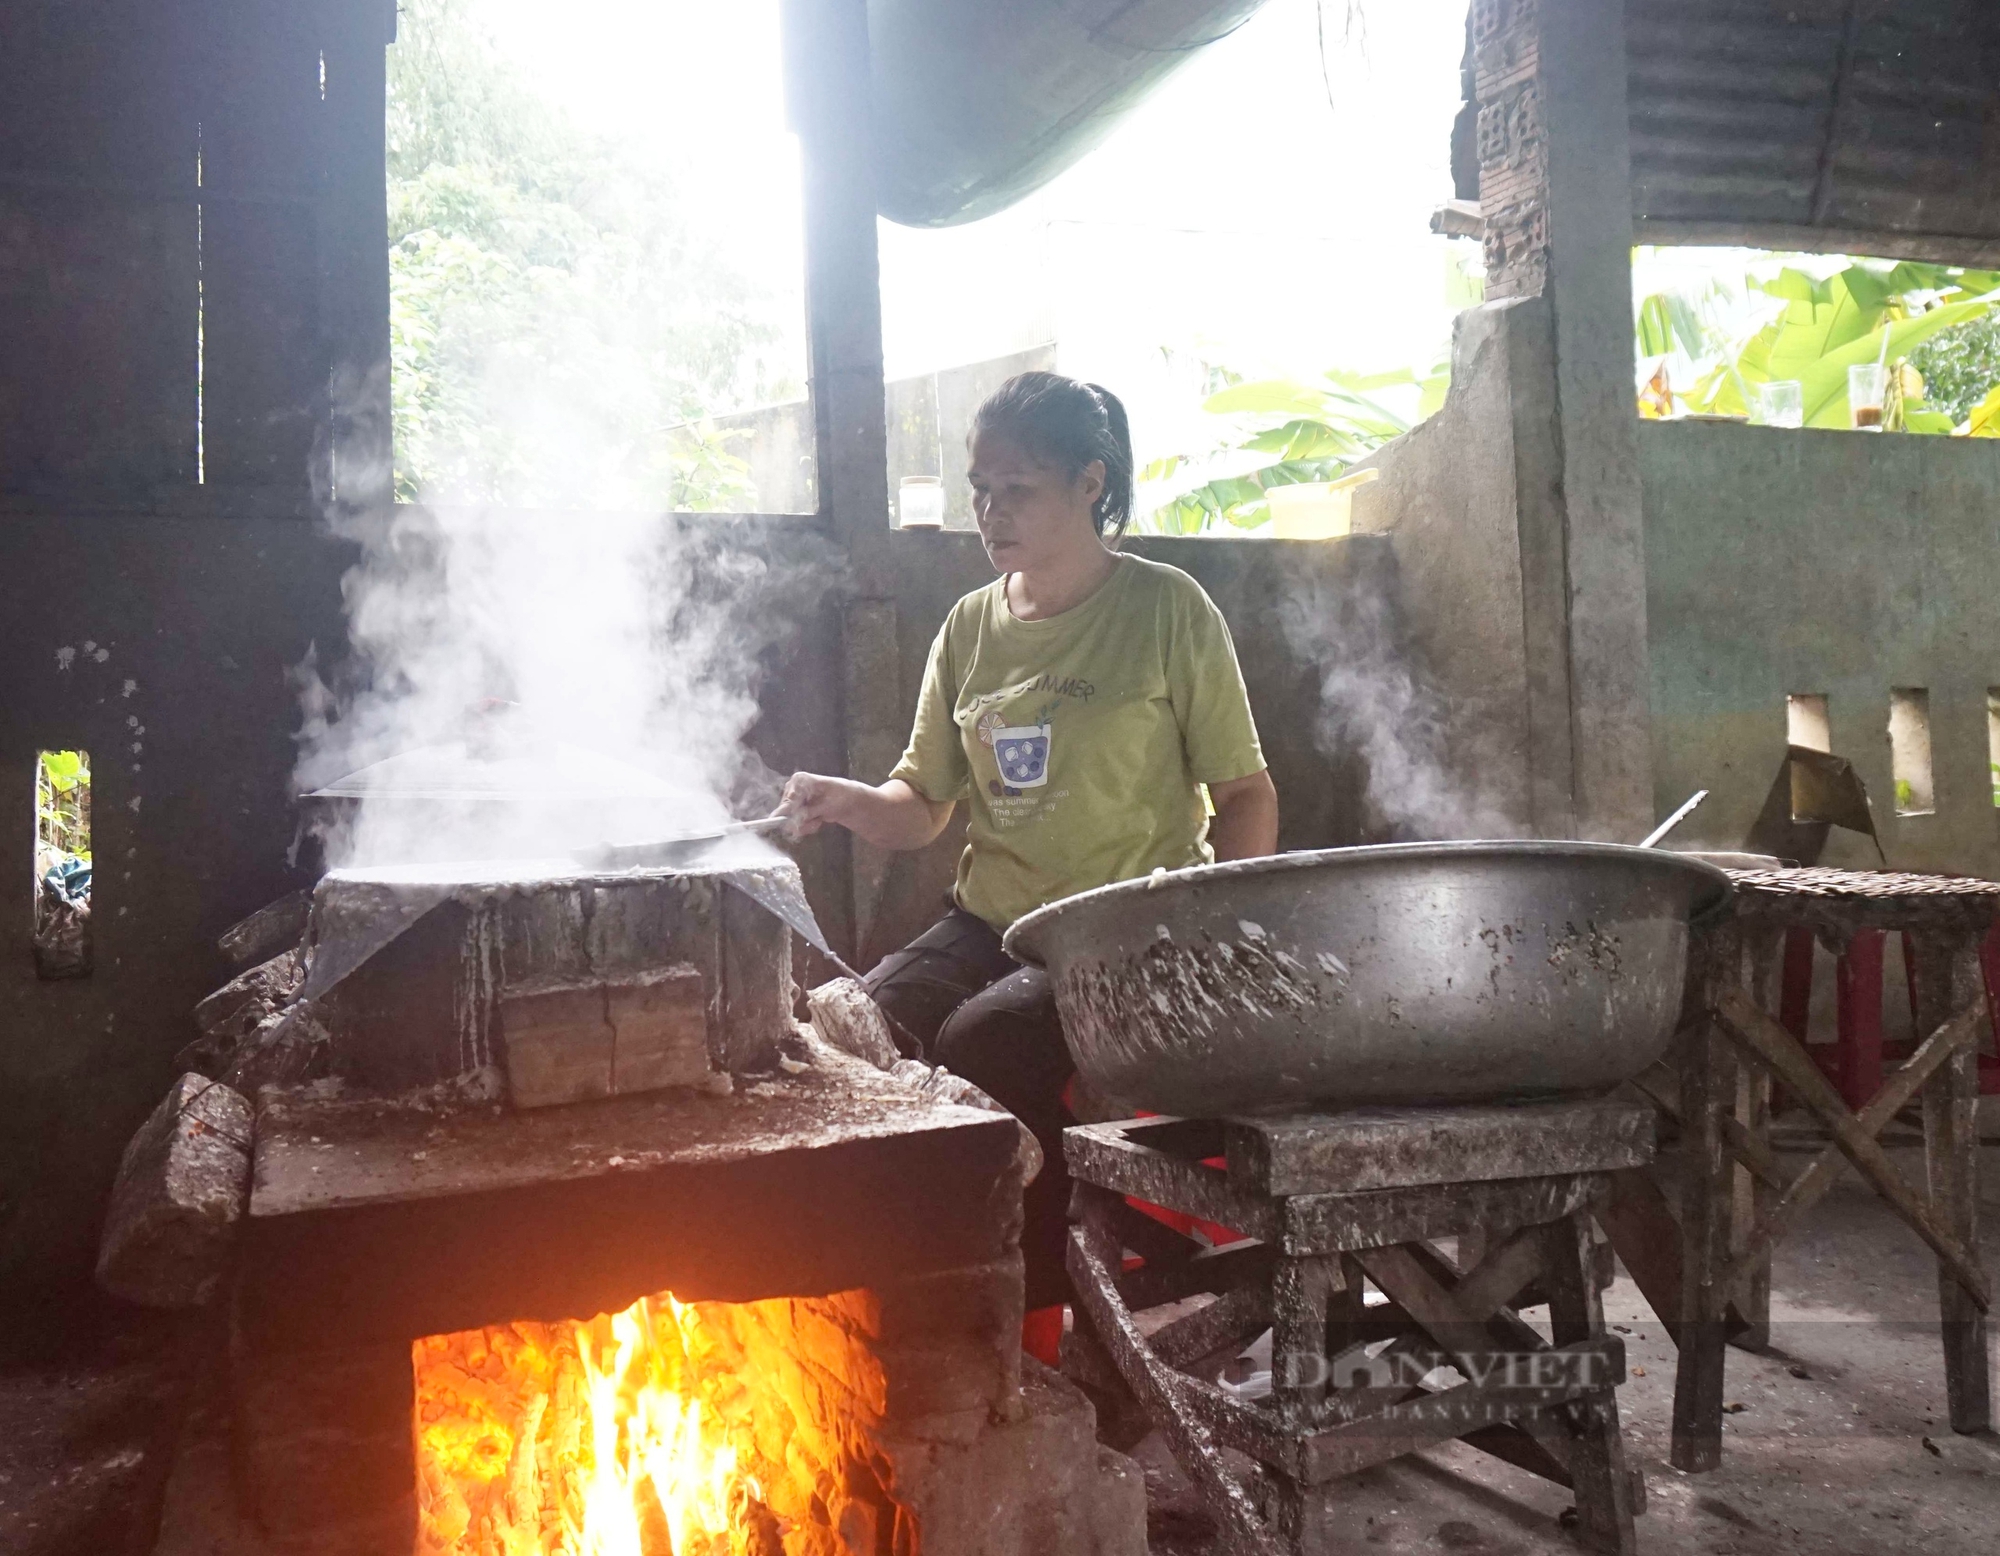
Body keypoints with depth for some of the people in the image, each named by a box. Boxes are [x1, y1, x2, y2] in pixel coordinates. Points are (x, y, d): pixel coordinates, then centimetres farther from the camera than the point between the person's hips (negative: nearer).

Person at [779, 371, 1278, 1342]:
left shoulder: (1166, 609, -2)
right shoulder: (970, 627, 11)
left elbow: (1246, 797, -2)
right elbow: (921, 806, 11)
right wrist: (850, 804, -11)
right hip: (988, 923, 5)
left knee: (985, 1041, -30)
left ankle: (1041, 1304, -10)